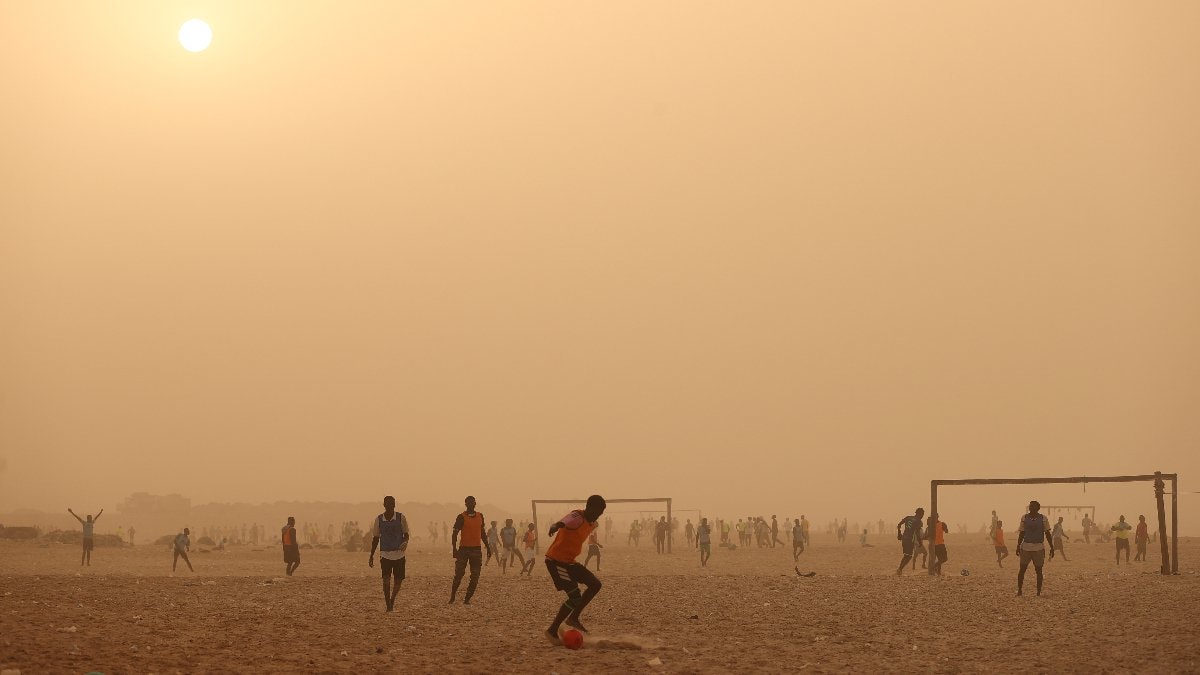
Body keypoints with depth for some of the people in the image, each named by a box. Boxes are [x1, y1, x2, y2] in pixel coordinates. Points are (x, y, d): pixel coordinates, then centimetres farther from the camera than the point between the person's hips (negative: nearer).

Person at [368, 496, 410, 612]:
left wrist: (405, 542, -19)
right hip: (385, 554, -1)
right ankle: (388, 606, -7)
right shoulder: (379, 519, 1)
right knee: (386, 579, -13)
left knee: (398, 580, 6)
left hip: (399, 554, 1)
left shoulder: (401, 518, -2)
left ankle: (392, 600, 31)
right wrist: (371, 556, 10)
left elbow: (406, 534, 5)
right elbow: (376, 538, 10)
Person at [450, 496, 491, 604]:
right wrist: (454, 549, -15)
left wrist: (488, 547, 18)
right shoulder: (462, 517, -2)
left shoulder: (480, 516, 12)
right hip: (464, 549, -4)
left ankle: (467, 599, 3)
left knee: (475, 577, -1)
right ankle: (452, 598, 4)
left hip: (476, 549, 4)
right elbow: (455, 533, -5)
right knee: (458, 574, -6)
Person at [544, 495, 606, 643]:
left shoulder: (591, 524, 9)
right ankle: (553, 631, -1)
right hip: (556, 560, -9)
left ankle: (573, 618, 12)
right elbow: (566, 521, -45)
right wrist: (557, 525, -65)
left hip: (569, 561, 9)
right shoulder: (577, 517, -20)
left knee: (595, 584, 6)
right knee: (575, 597, -11)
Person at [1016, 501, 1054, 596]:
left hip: (1039, 548, -1)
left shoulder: (1043, 519, 0)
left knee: (1038, 570, 2)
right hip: (1025, 547, 1)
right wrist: (1018, 546, 7)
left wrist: (1052, 547, 3)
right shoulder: (1025, 518, 5)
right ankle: (1019, 590, 11)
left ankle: (1039, 591, 10)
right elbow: (1021, 533, 10)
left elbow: (1047, 534, 4)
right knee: (1022, 569, 1)